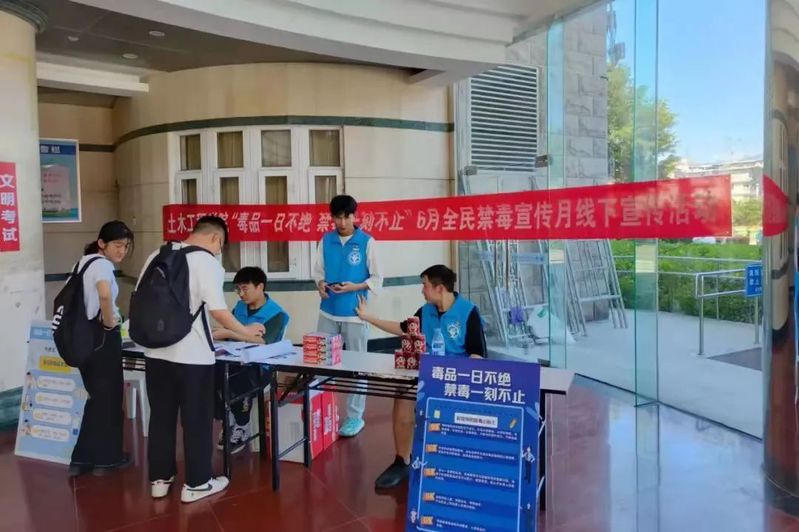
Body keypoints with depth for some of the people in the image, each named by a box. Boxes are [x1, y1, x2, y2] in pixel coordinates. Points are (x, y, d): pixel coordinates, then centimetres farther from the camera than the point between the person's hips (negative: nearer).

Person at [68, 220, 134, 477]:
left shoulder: (84, 261, 14)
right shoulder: (102, 264, -15)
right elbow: (105, 295, -36)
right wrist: (110, 323, -19)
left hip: (84, 334, 9)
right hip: (102, 336, -9)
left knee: (96, 395, 17)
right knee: (109, 395, 4)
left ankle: (82, 458, 21)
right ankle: (106, 458, 16)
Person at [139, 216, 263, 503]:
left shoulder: (157, 255, 8)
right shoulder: (207, 262, -11)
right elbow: (218, 311, -16)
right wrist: (246, 332, -2)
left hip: (157, 352, 6)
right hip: (192, 356, -6)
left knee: (161, 417, 16)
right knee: (196, 420, 7)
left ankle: (160, 479, 27)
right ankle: (196, 484, 17)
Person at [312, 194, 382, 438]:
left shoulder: (367, 242, -6)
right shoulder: (326, 240, 5)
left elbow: (377, 279, -5)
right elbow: (318, 271, 12)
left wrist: (354, 287, -19)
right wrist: (320, 284, -9)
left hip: (355, 313, -4)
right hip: (328, 312, 4)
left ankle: (355, 416, 18)